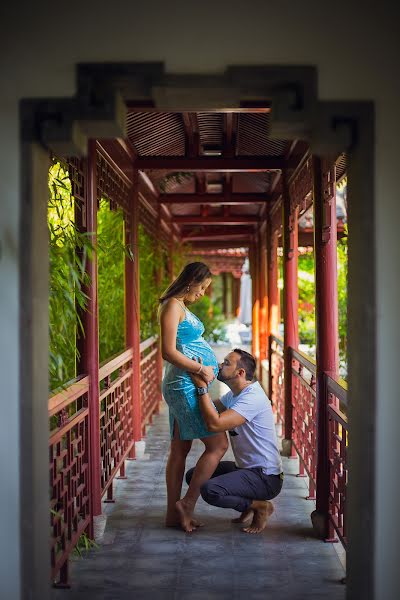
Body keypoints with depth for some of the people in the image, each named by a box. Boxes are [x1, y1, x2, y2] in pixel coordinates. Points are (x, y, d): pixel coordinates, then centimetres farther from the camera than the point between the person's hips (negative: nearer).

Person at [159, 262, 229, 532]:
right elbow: (169, 352, -21)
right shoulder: (173, 306, -13)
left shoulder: (182, 307, 18)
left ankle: (174, 513, 17)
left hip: (185, 386, 10)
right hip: (185, 386, -10)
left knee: (180, 449, 12)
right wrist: (201, 370, -14)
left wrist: (211, 367, 11)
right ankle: (187, 503, -1)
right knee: (218, 444, -6)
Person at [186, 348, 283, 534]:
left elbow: (215, 424, -32)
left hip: (265, 477, -10)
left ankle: (260, 506, -4)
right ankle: (249, 504, 12)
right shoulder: (234, 395, 10)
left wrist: (201, 386, -28)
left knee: (210, 490, -28)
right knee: (193, 475, 8)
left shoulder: (253, 398, -23)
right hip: (246, 468, 10)